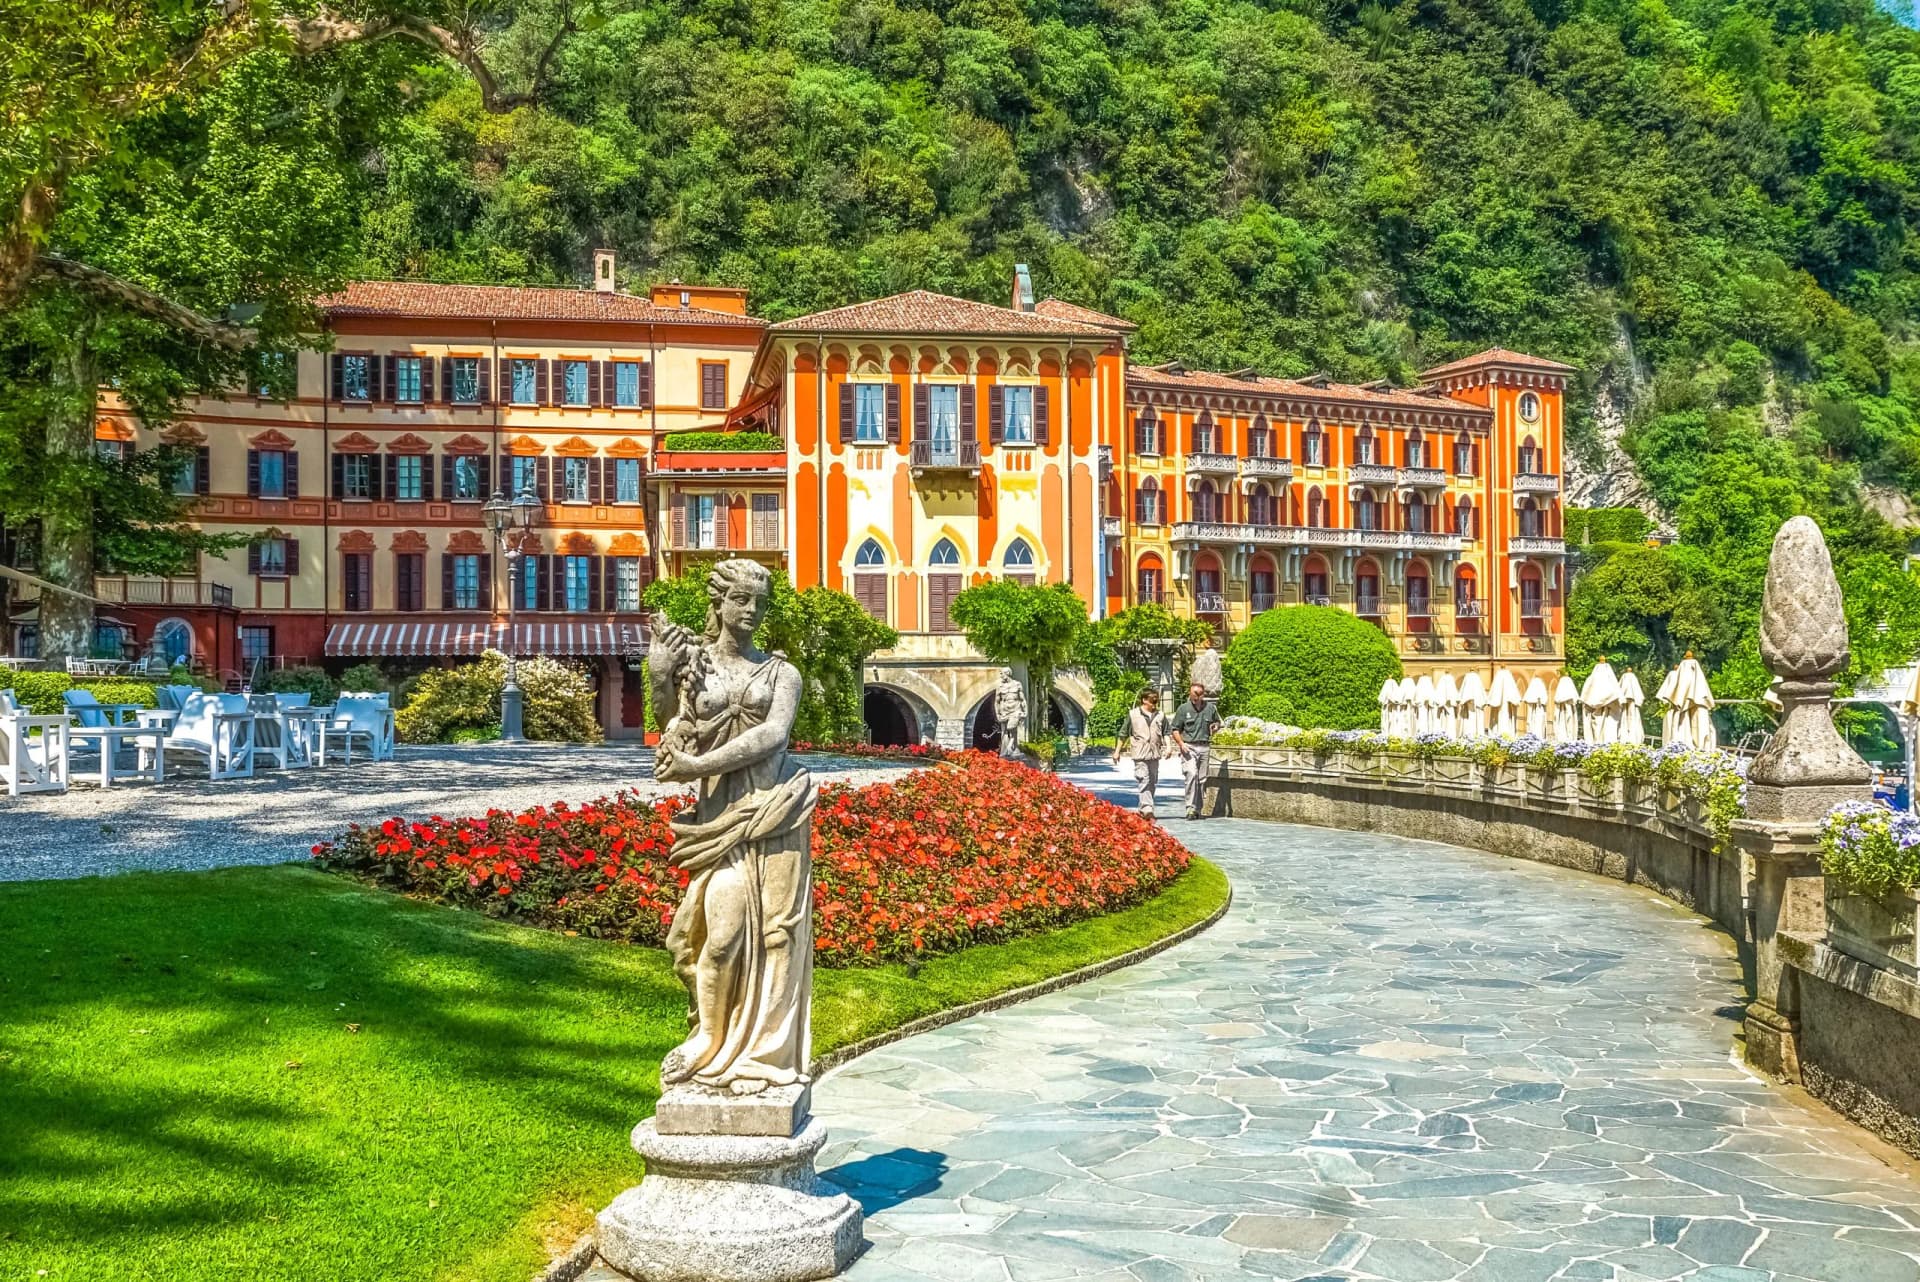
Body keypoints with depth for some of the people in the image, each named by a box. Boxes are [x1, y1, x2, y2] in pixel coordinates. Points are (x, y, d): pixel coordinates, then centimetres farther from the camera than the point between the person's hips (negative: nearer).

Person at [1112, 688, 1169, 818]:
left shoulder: (1160, 716, 11)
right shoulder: (1133, 714, 2)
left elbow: (1165, 734, 12)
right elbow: (1124, 734, 7)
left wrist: (1167, 747, -5)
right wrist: (1117, 751, 8)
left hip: (1155, 754, 5)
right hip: (1140, 754, -5)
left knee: (1152, 782, 9)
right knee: (1143, 781, -14)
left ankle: (1143, 809, 19)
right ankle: (1147, 809, -21)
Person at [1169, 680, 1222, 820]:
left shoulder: (1211, 708, 9)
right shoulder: (1183, 709, 1)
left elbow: (1217, 722, 25)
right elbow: (1175, 729, 3)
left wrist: (1216, 726, 1)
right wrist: (1181, 743, -12)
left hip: (1204, 747, 3)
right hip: (1189, 747, -3)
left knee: (1202, 779, 4)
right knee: (1192, 774, -19)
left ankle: (1198, 809, 14)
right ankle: (1190, 808, -18)